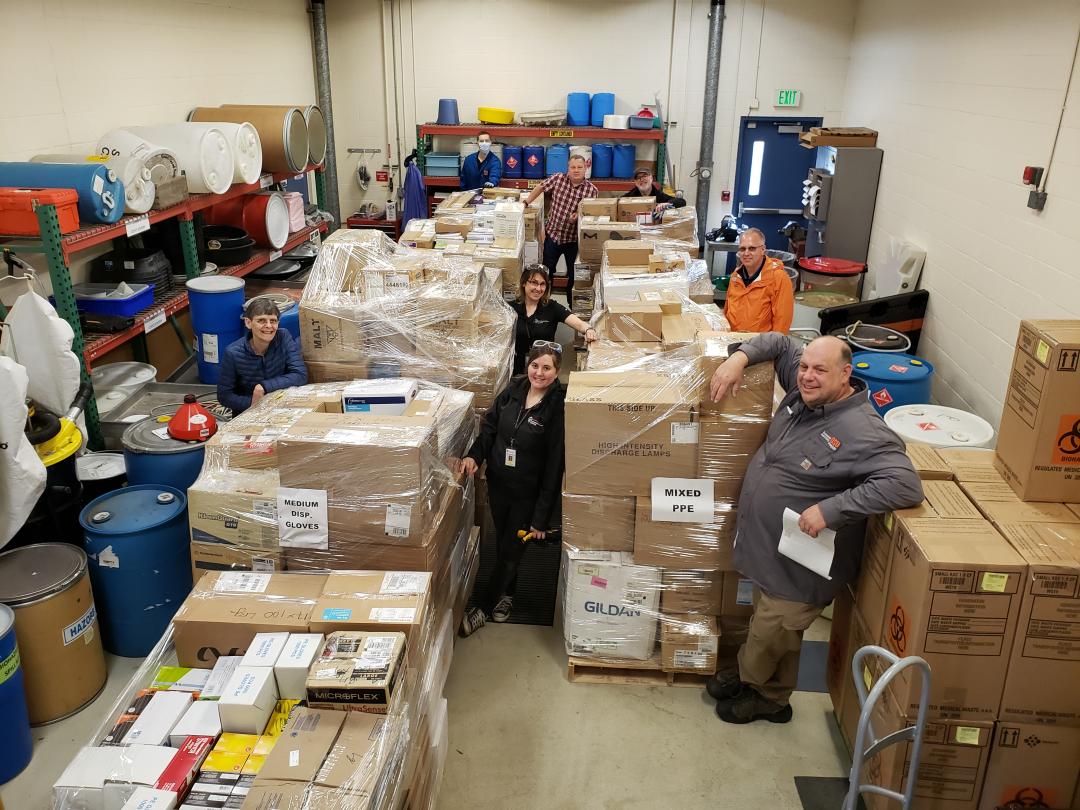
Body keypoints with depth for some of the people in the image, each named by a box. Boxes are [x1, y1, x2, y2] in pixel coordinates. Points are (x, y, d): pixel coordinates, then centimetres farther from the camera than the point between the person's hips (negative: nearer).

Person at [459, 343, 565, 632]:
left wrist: (542, 515, -18)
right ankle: (506, 594, 45)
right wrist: (475, 455, -10)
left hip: (529, 494, -5)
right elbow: (490, 426, 9)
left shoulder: (558, 407, -21)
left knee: (511, 551, 9)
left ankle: (483, 608, 27)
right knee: (502, 542, 21)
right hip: (498, 484, 5)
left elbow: (554, 466, -19)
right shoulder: (513, 391, -5)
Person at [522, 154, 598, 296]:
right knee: (547, 270, 13)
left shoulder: (592, 190, -11)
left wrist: (579, 215, -25)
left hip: (574, 238, -2)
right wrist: (527, 201, 6)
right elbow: (541, 187, 9)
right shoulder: (558, 178, -6)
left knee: (574, 274, 11)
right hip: (552, 234, 2)